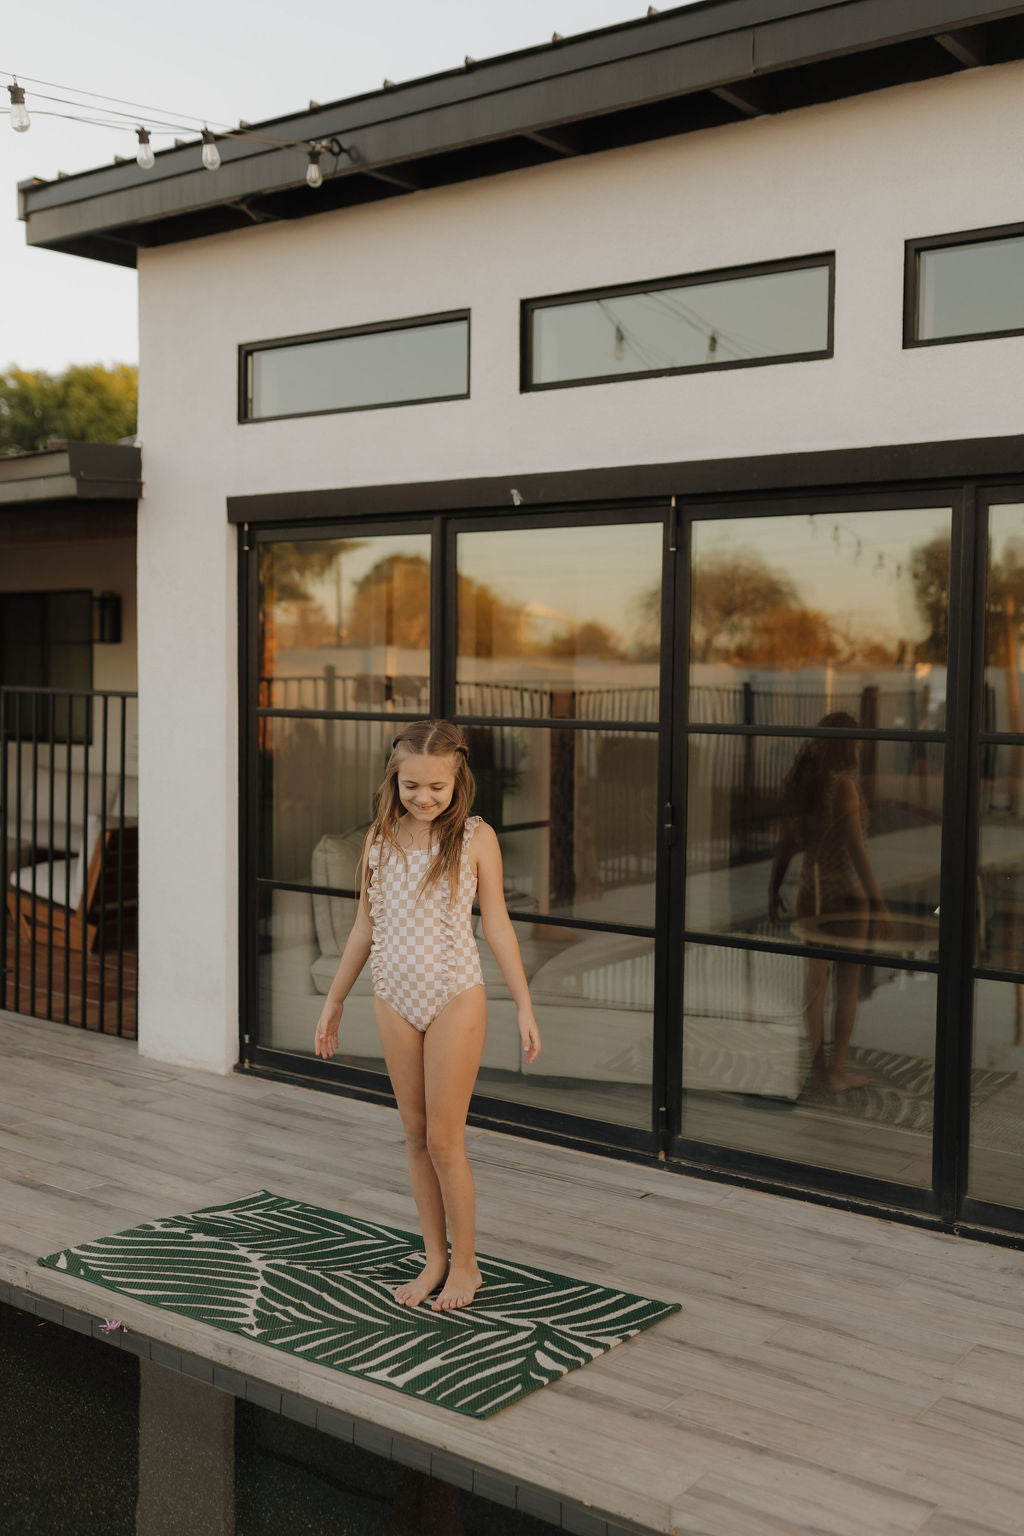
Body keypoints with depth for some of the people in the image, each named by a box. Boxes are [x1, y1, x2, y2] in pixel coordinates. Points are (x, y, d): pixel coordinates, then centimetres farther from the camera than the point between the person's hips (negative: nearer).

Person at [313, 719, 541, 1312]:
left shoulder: (475, 838, -8)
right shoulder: (381, 837, 2)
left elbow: (497, 924, -3)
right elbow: (365, 925, 11)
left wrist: (525, 1006, -4)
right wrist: (335, 999, 14)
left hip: (456, 998, -4)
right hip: (395, 998, 4)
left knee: (444, 1138, 0)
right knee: (416, 1135, 11)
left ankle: (465, 1264, 17)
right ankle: (435, 1258, 24)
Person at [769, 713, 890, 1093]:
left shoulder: (801, 784, 3)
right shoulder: (843, 786, -20)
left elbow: (784, 843, 10)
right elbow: (856, 849, -24)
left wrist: (774, 890, 20)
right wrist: (878, 904, -21)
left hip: (811, 891, 7)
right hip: (846, 894, -7)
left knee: (815, 981, 13)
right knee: (849, 983, 5)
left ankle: (817, 1068, 19)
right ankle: (839, 1072, 11)